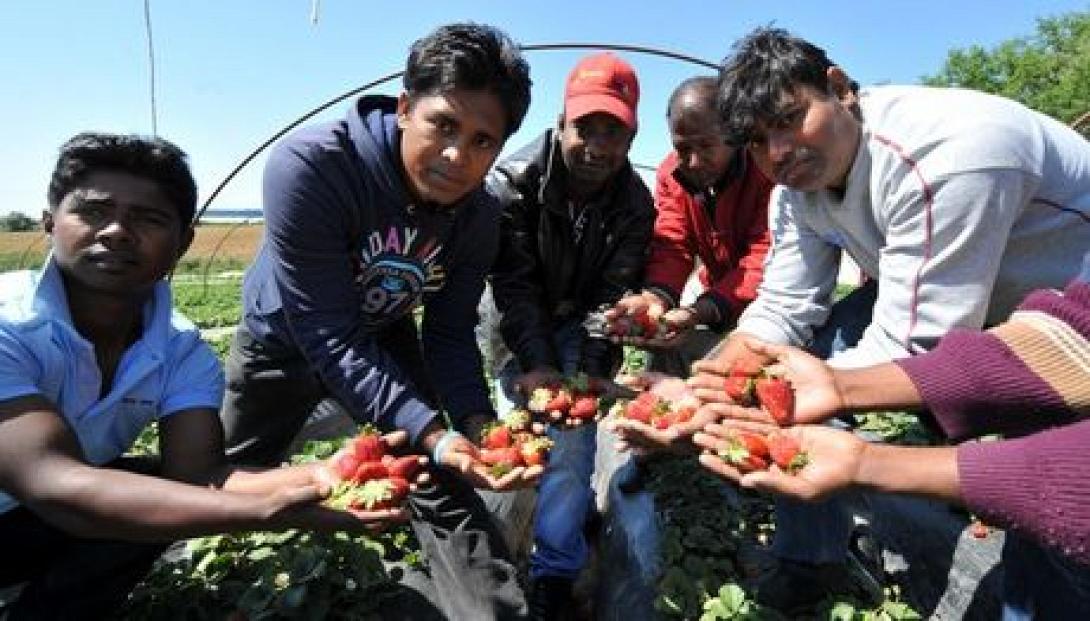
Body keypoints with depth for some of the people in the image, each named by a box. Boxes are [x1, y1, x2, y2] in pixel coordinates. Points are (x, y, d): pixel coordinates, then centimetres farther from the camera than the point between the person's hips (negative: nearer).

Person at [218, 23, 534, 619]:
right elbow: (330, 336, -36)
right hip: (282, 340, -1)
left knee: (443, 486, -4)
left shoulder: (478, 216, -21)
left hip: (384, 341, 2)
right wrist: (430, 431, -44)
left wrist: (477, 424, -30)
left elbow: (449, 335, -13)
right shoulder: (308, 165, -36)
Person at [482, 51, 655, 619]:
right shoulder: (514, 181, -20)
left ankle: (554, 570, 3)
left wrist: (591, 373, -27)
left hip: (577, 325, 0)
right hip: (514, 327, 0)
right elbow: (514, 284, -23)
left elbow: (613, 297, -16)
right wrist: (536, 362, -32)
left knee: (573, 429, -12)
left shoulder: (635, 202, -13)